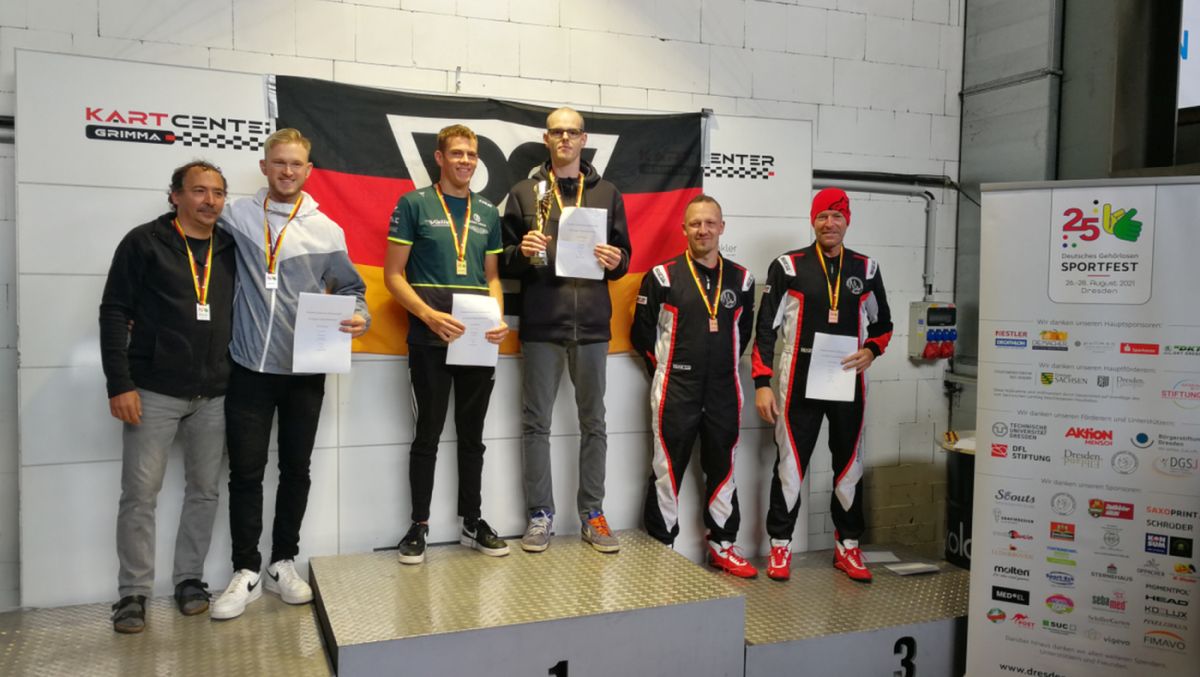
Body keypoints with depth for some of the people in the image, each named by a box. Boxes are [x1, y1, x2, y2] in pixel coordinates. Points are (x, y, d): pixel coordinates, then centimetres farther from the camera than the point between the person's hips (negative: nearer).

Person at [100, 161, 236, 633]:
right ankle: (133, 593, 13)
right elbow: (114, 313, -6)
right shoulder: (144, 242, -3)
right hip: (154, 392, -4)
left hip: (214, 395, 4)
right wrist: (120, 384, -13)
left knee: (205, 490, 10)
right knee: (140, 493, 1)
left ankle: (190, 579, 24)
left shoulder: (231, 249, 8)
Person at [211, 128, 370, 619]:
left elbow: (350, 287, 8)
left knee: (296, 469, 10)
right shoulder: (238, 216, 2)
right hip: (250, 368, -1)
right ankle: (246, 572, 16)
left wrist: (359, 317, -11)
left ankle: (283, 563, 25)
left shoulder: (326, 230, 4)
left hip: (306, 370, 1)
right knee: (246, 471, 3)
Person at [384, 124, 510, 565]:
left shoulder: (488, 213, 13)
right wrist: (430, 315, -19)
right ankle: (419, 526, 16)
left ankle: (472, 522, 23)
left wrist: (499, 319, -3)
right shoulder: (414, 204, 0)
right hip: (430, 339, -4)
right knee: (428, 433, 4)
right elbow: (393, 275, -4)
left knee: (472, 434, 12)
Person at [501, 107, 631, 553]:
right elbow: (505, 261, 7)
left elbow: (624, 257, 12)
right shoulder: (524, 193, 8)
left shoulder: (607, 194, 11)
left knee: (593, 421, 8)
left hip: (592, 324, 1)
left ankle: (593, 514, 19)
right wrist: (522, 252, -14)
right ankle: (540, 514, 16)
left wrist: (615, 261, -10)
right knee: (536, 422, 4)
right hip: (541, 324, -1)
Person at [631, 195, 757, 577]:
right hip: (675, 392, -4)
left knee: (722, 469, 13)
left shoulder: (741, 279, 6)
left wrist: (721, 366, 12)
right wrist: (667, 372, 3)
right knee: (668, 470, 3)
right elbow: (642, 333, -1)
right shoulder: (663, 276, -5)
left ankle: (723, 547, 26)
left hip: (724, 391, 4)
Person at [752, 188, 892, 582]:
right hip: (800, 383, -3)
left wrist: (870, 351, -5)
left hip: (849, 383, 3)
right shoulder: (788, 267, -2)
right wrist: (762, 383, -8)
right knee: (791, 463, 1)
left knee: (849, 464, 11)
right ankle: (780, 546, 14)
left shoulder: (865, 269, 8)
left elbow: (883, 324, 17)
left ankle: (848, 546, 25)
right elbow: (766, 328, -3)